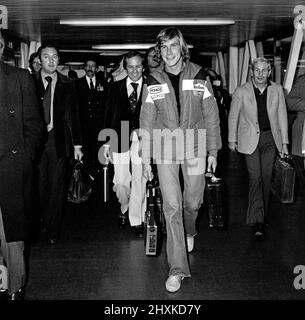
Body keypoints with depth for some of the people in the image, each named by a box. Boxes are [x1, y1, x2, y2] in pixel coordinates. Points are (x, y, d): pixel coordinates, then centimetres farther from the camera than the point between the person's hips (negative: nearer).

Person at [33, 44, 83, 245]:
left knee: (57, 188, 5)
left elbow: (73, 115, 7)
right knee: (38, 186, 3)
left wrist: (77, 145, 3)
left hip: (59, 141, 1)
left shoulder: (67, 84, 7)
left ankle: (53, 231, 16)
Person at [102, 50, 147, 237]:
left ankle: (137, 220, 12)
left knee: (139, 181, -1)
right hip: (120, 138, 2)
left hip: (142, 139, -1)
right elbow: (109, 116, 7)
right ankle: (125, 209, 31)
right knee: (120, 182, 3)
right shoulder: (115, 88, 8)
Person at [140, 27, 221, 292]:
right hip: (165, 149, 0)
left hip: (194, 147, 1)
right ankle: (177, 269, 2)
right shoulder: (153, 81, 1)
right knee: (172, 206, -6)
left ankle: (189, 232, 46)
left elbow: (211, 115, 3)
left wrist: (213, 151, 1)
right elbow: (146, 121, 4)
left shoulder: (199, 76, 1)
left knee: (192, 202, 8)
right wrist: (145, 158, 1)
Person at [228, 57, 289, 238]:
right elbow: (233, 116, 4)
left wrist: (284, 142, 3)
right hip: (251, 139, -2)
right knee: (255, 178, -11)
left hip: (270, 139, 3)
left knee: (266, 178, 7)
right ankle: (257, 220, -11)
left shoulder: (277, 90, 0)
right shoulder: (241, 92, -6)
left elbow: (282, 116, 5)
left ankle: (263, 215, 23)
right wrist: (232, 139, 7)